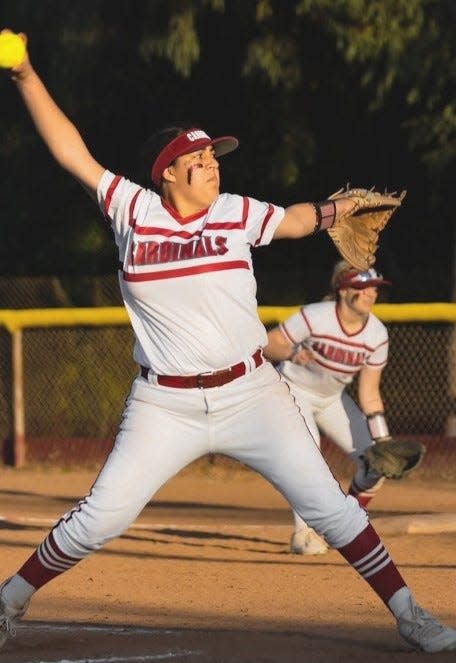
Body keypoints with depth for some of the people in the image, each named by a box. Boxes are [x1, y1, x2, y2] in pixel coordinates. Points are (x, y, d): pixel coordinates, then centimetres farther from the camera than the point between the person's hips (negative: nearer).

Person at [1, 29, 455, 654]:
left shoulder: (237, 213, 3)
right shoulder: (133, 210, -2)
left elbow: (294, 220, 22)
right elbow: (71, 152, -2)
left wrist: (338, 207, 8)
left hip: (252, 393, 1)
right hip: (165, 407, -1)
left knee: (329, 504, -3)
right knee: (98, 519, -6)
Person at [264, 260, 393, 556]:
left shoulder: (377, 335, -15)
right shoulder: (314, 317, -28)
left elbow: (369, 393, -10)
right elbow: (267, 344, -22)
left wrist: (383, 440, -17)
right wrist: (292, 352, -43)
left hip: (332, 398, 5)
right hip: (294, 390, -5)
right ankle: (305, 533, -21)